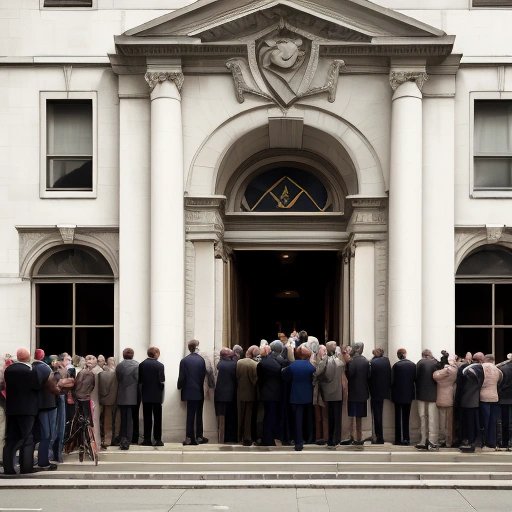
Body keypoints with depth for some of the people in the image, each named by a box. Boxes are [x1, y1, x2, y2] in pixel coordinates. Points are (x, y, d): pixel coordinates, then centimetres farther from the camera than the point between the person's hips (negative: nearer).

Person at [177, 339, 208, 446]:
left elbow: (181, 377, -8)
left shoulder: (184, 361, -9)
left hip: (189, 392, -1)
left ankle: (190, 438, 0)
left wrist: (180, 386, 9)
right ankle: (199, 437, 15)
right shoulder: (201, 360, -5)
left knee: (190, 415, 3)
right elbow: (204, 375, -2)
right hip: (199, 392, 1)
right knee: (199, 414, 11)